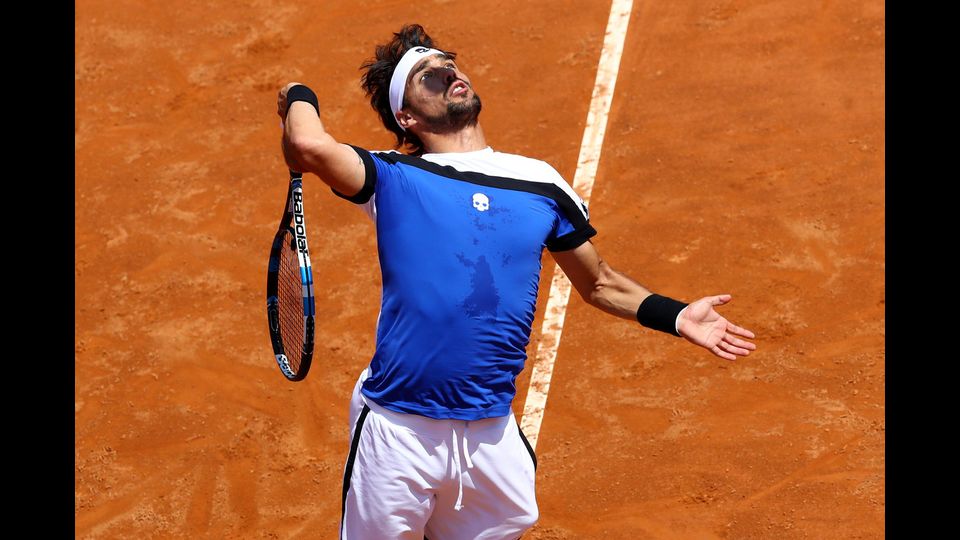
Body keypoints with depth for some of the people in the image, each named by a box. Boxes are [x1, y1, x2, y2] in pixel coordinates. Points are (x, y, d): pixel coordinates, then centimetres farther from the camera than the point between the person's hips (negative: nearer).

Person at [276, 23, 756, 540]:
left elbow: (600, 283, 20)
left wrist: (676, 317, 9)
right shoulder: (393, 178, -3)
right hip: (398, 434, -3)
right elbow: (310, 147, -23)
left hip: (492, 437, 3)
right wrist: (300, 98, -3)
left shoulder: (542, 184, 8)